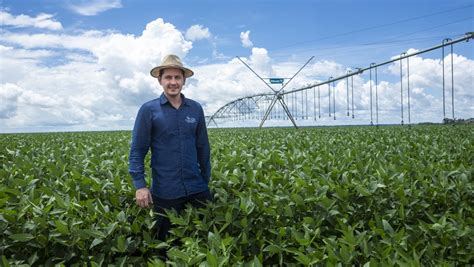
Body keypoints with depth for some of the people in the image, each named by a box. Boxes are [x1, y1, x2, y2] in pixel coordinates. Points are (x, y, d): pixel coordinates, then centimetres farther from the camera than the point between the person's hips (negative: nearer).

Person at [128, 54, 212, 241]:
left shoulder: (196, 109, 5)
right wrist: (139, 185, -14)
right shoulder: (148, 109, -5)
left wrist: (206, 181, 13)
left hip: (197, 189, 3)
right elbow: (137, 150, -6)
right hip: (165, 192, -2)